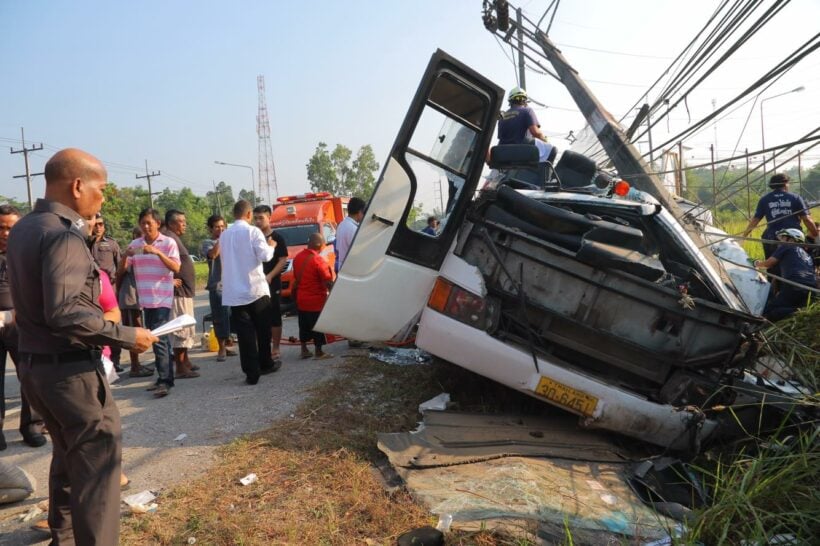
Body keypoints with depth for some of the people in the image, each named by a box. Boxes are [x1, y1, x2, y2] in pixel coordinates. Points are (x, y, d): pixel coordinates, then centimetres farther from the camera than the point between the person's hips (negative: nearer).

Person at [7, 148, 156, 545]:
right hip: (68, 368, -10)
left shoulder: (23, 229, 10)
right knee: (97, 457, -2)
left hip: (34, 363, 10)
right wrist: (127, 336, -23)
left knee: (69, 453, 23)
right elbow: (64, 312, -28)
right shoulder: (63, 234, -19)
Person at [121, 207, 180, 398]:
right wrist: (126, 255, -13)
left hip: (162, 299, -5)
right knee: (157, 339, 12)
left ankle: (165, 380, -8)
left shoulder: (168, 242, -3)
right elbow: (121, 270, 7)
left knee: (159, 339, -11)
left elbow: (176, 268, -14)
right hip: (145, 300, 5)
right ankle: (164, 378, 21)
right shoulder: (135, 244, 9)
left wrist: (157, 252, -24)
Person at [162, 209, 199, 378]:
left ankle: (185, 361, 28)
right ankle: (181, 369, -5)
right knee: (181, 329, -8)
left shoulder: (174, 237, 17)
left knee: (186, 328, 18)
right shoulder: (169, 237, -14)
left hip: (185, 290, 11)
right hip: (179, 291, -11)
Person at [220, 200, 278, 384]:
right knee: (262, 330, 14)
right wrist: (270, 246, 5)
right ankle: (265, 364, 27)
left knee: (245, 333, 1)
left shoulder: (224, 235, 10)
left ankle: (251, 373, -2)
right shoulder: (253, 231, -7)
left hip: (234, 293, 3)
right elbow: (264, 256, -15)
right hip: (256, 289, -3)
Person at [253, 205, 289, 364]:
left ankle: (275, 349, 8)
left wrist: (270, 276, -19)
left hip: (272, 284, -4)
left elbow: (283, 260, -8)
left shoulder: (277, 238, -3)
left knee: (274, 317, 0)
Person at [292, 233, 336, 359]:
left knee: (304, 326, 17)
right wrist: (333, 276, -3)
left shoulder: (297, 257, 2)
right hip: (316, 301, -7)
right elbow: (329, 283, -21)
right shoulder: (319, 261, -21)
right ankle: (318, 352, 12)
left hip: (301, 300, 7)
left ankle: (304, 350, 24)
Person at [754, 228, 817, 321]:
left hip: (795, 287, -7)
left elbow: (768, 264, 8)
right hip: (812, 289, 7)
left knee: (768, 312, -4)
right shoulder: (807, 255, 31)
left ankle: (794, 314, -28)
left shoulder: (786, 247, 9)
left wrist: (756, 263, 31)